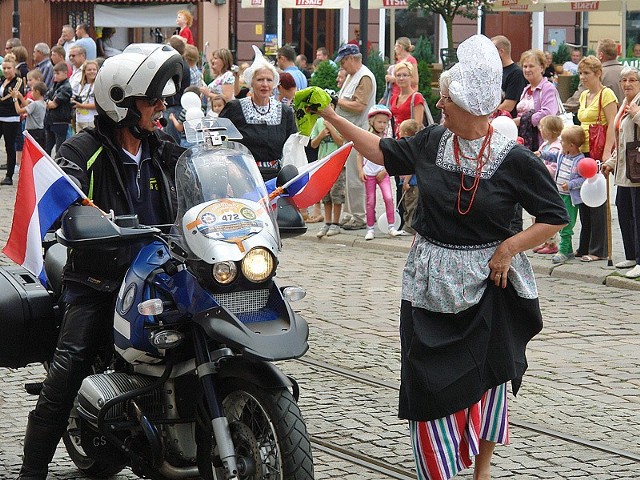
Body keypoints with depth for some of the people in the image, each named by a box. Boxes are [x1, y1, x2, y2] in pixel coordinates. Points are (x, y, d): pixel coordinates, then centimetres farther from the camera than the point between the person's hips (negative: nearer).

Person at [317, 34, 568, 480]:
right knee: (430, 381, 0)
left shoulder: (514, 159, -14)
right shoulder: (432, 142, -1)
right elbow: (382, 151, 14)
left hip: (487, 282, -3)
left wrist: (510, 247, -17)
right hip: (431, 282, 3)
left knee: (488, 375, 9)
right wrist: (332, 116, 11)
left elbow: (555, 217, -8)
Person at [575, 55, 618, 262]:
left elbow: (612, 125, -15)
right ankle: (585, 247, 17)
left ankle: (598, 250, 0)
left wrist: (607, 152, -22)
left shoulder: (606, 94, -9)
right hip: (583, 151, 9)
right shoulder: (584, 95, 17)